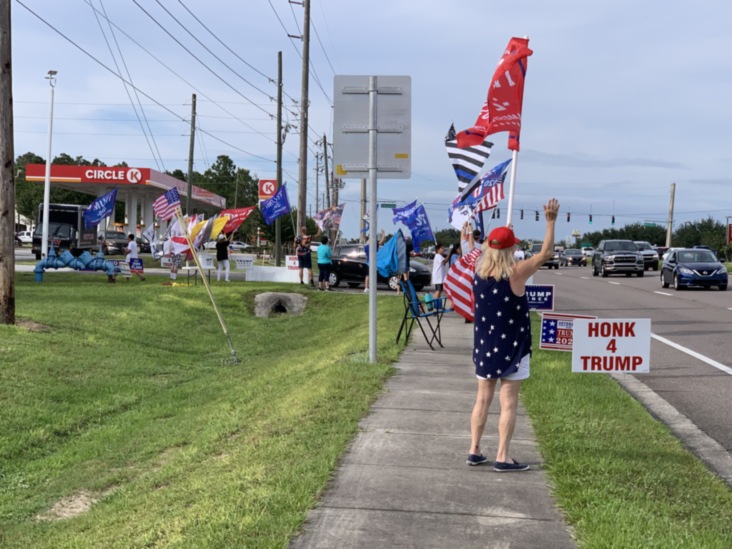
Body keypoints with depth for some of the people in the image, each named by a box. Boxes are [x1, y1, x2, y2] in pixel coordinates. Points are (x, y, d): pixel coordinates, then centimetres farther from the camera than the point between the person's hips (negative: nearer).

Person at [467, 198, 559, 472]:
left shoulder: (478, 270, -1)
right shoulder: (516, 273, -16)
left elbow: (484, 250, 22)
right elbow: (546, 253, -9)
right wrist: (551, 222, -6)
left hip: (484, 346, 5)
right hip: (511, 347, -5)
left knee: (483, 399, 14)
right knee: (508, 403, 0)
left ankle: (474, 450, 16)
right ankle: (502, 457, 1)